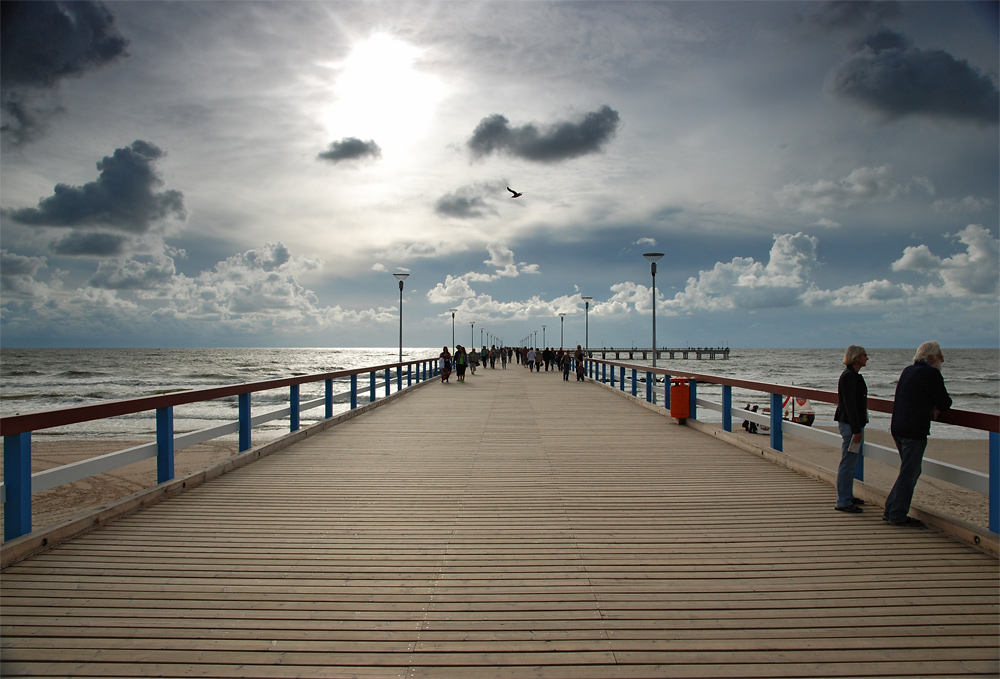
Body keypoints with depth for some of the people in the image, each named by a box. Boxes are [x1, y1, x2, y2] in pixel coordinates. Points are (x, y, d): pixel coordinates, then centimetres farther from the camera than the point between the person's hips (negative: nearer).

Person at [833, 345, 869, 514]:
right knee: (847, 464, -7)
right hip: (850, 424, -11)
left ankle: (848, 497, 28)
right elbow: (850, 405, -21)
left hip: (854, 424, 11)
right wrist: (856, 430, -22)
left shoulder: (854, 375, 15)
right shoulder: (848, 376, -16)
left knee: (850, 463, 18)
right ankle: (843, 502, -2)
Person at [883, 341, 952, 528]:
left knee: (910, 471, 18)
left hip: (897, 428, 9)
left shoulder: (908, 371, 14)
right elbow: (945, 402, -10)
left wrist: (933, 407, 8)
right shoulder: (931, 374, -13)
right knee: (909, 473, -2)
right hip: (914, 431, -9)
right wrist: (938, 407, 12)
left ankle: (891, 511, 20)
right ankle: (898, 516, 3)